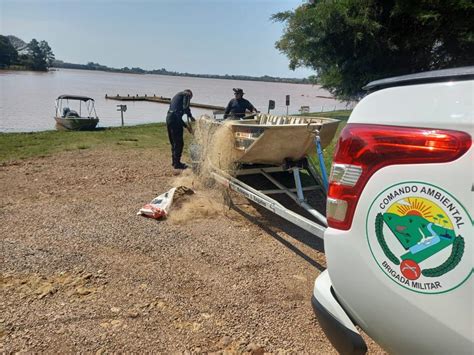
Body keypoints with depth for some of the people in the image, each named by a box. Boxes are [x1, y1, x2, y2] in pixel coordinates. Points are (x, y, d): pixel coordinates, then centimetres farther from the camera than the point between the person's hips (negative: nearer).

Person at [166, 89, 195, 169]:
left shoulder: (176, 96, 32)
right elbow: (185, 108, -11)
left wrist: (186, 126, 25)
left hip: (168, 117, 9)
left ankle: (175, 162, 26)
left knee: (174, 142, 17)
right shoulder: (187, 94, 7)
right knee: (179, 142, -2)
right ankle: (177, 163, 2)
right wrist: (191, 116, 5)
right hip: (175, 118, -9)